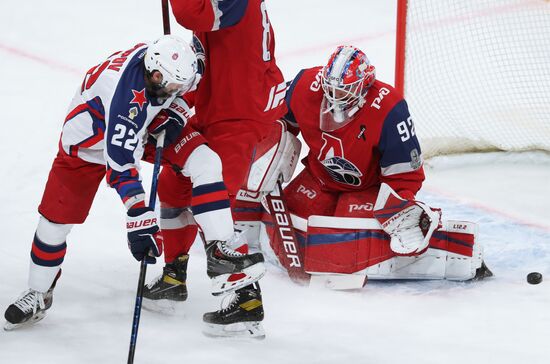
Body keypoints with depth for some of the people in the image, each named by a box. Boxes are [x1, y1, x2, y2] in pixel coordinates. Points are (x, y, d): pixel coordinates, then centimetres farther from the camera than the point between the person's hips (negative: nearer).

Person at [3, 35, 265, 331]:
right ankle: (39, 294, 21)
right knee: (56, 220, -3)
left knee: (205, 162, -16)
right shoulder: (128, 99, -43)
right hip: (90, 139, -5)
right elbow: (121, 168, -42)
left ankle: (218, 254, -16)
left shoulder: (162, 60, -25)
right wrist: (141, 223, -44)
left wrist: (173, 114, -15)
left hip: (150, 126, 5)